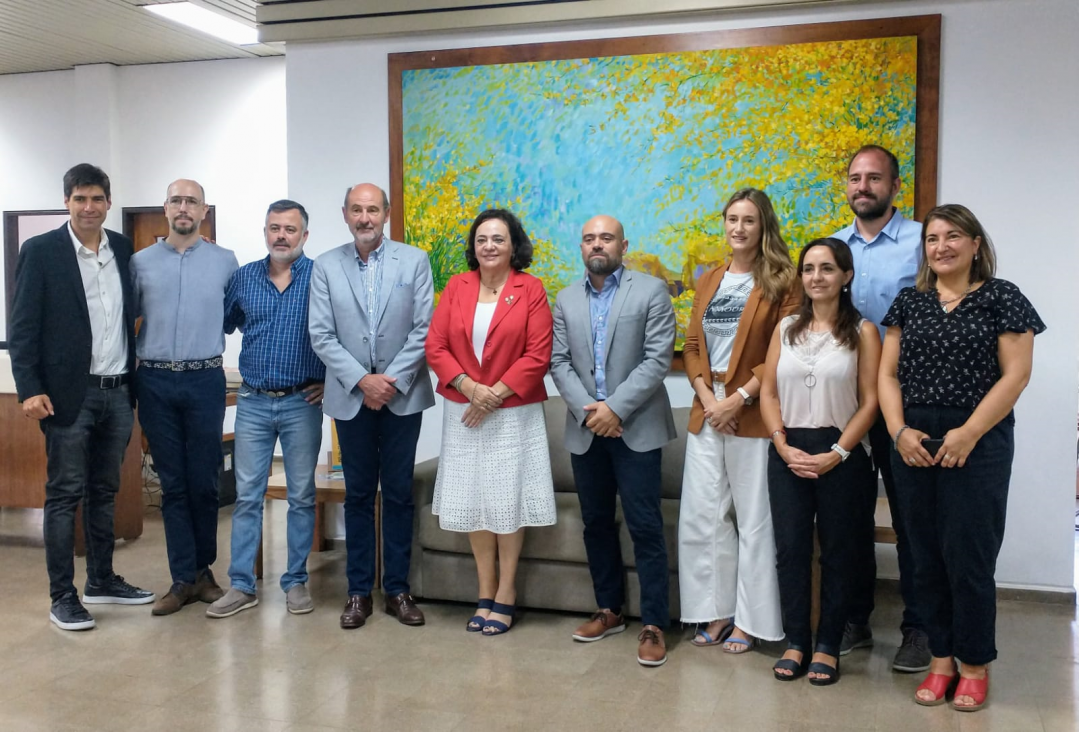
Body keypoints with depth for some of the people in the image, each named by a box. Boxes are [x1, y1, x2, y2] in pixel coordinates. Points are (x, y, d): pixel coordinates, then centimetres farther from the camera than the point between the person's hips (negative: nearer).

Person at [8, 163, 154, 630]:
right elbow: (22, 327, -6)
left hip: (118, 393, 5)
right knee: (65, 494, 2)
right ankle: (62, 597, 10)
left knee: (104, 492, 15)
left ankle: (102, 581, 27)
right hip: (69, 393, -4)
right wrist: (30, 390, -15)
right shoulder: (40, 251, -5)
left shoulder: (124, 249, 7)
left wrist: (136, 378, 6)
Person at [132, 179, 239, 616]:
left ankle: (202, 569, 20)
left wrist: (209, 337, 3)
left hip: (204, 381, -1)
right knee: (173, 483, 6)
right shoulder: (140, 262, 7)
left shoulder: (225, 261, 4)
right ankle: (184, 578, 12)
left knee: (204, 481, 5)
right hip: (155, 382, 1)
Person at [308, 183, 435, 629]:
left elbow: (423, 330, -4)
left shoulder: (414, 261, 0)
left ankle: (397, 589, 17)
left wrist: (392, 380, -12)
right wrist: (362, 380, -12)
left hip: (402, 395, 0)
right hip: (351, 397, 1)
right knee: (358, 495, 8)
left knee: (399, 494, 6)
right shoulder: (326, 266, 3)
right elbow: (321, 335, -2)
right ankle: (359, 591, 18)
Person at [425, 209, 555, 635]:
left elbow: (538, 355, -9)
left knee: (508, 501, 3)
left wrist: (495, 393, -14)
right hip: (464, 413, 3)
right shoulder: (456, 287, 5)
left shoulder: (530, 289, -4)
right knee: (473, 501, 8)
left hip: (514, 413, -3)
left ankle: (505, 595, 15)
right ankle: (485, 593, 20)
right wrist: (470, 386, -14)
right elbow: (435, 347, 0)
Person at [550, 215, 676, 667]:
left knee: (645, 526, -4)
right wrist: (587, 409, -10)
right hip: (585, 430, 5)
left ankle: (653, 624, 5)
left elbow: (657, 359, -9)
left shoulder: (651, 291, -1)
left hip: (636, 427, -4)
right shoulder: (566, 300, 12)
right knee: (596, 523, 12)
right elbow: (559, 363, 4)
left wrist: (616, 408, -15)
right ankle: (609, 610, 26)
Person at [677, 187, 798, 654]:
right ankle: (717, 612, 20)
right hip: (706, 411, 5)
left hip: (753, 415, -5)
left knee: (753, 518, 2)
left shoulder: (781, 283, -3)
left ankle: (750, 620, 14)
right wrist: (707, 396, -4)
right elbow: (692, 346, 11)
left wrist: (739, 398, -15)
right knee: (703, 515, 6)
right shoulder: (709, 281, 14)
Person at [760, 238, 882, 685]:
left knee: (836, 551, 7)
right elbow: (768, 393, 6)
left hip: (840, 456, -3)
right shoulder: (786, 328, 10)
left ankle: (828, 646, 19)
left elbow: (869, 402, -6)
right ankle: (796, 641, 19)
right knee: (790, 548, 6)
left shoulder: (862, 332, 0)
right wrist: (783, 445, -7)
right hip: (788, 453, 3)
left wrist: (836, 454, -15)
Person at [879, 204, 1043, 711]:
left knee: (968, 556, 0)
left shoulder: (1001, 297, 0)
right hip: (914, 444, 4)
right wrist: (899, 430, -7)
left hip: (977, 444, -4)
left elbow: (1016, 374, -7)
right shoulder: (909, 301, 11)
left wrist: (968, 433, -15)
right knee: (926, 558, 9)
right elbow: (888, 372, 8)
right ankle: (940, 659, 23)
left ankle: (974, 664, 18)